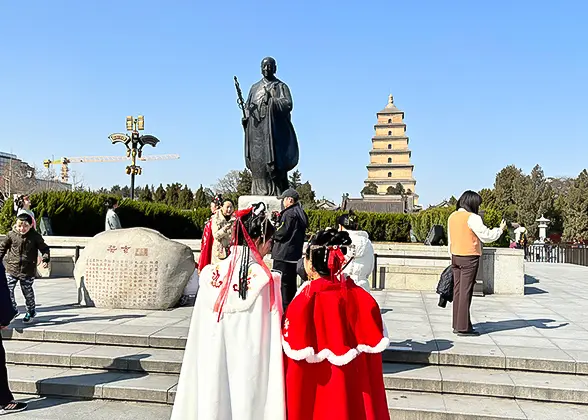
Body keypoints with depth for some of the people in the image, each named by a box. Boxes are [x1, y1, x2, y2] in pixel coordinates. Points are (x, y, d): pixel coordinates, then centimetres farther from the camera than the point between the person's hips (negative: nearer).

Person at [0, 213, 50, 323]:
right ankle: (13, 310, 21)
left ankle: (31, 312, 29)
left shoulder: (35, 236, -8)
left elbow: (44, 248, 0)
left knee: (28, 292, 9)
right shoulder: (11, 235, -4)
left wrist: (45, 259, -14)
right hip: (11, 269, 2)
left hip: (28, 271, -2)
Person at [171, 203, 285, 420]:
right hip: (251, 364, -3)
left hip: (212, 363, 4)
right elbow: (272, 336, -11)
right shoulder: (264, 279, -13)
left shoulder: (211, 274, -3)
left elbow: (199, 334, 3)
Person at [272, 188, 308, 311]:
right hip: (296, 253, 9)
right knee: (292, 282, 17)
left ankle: (283, 308, -2)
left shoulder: (289, 213, -16)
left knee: (282, 283, -3)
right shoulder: (302, 214, 13)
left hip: (283, 254, -9)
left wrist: (272, 234, 3)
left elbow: (281, 233, -18)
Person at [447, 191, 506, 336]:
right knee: (466, 292, -3)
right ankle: (463, 327, 1)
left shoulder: (452, 216, 10)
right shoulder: (472, 218, -13)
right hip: (469, 258, -7)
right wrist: (500, 229, 6)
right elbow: (486, 236, -11)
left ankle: (457, 325, 17)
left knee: (458, 290, 11)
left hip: (455, 256, 7)